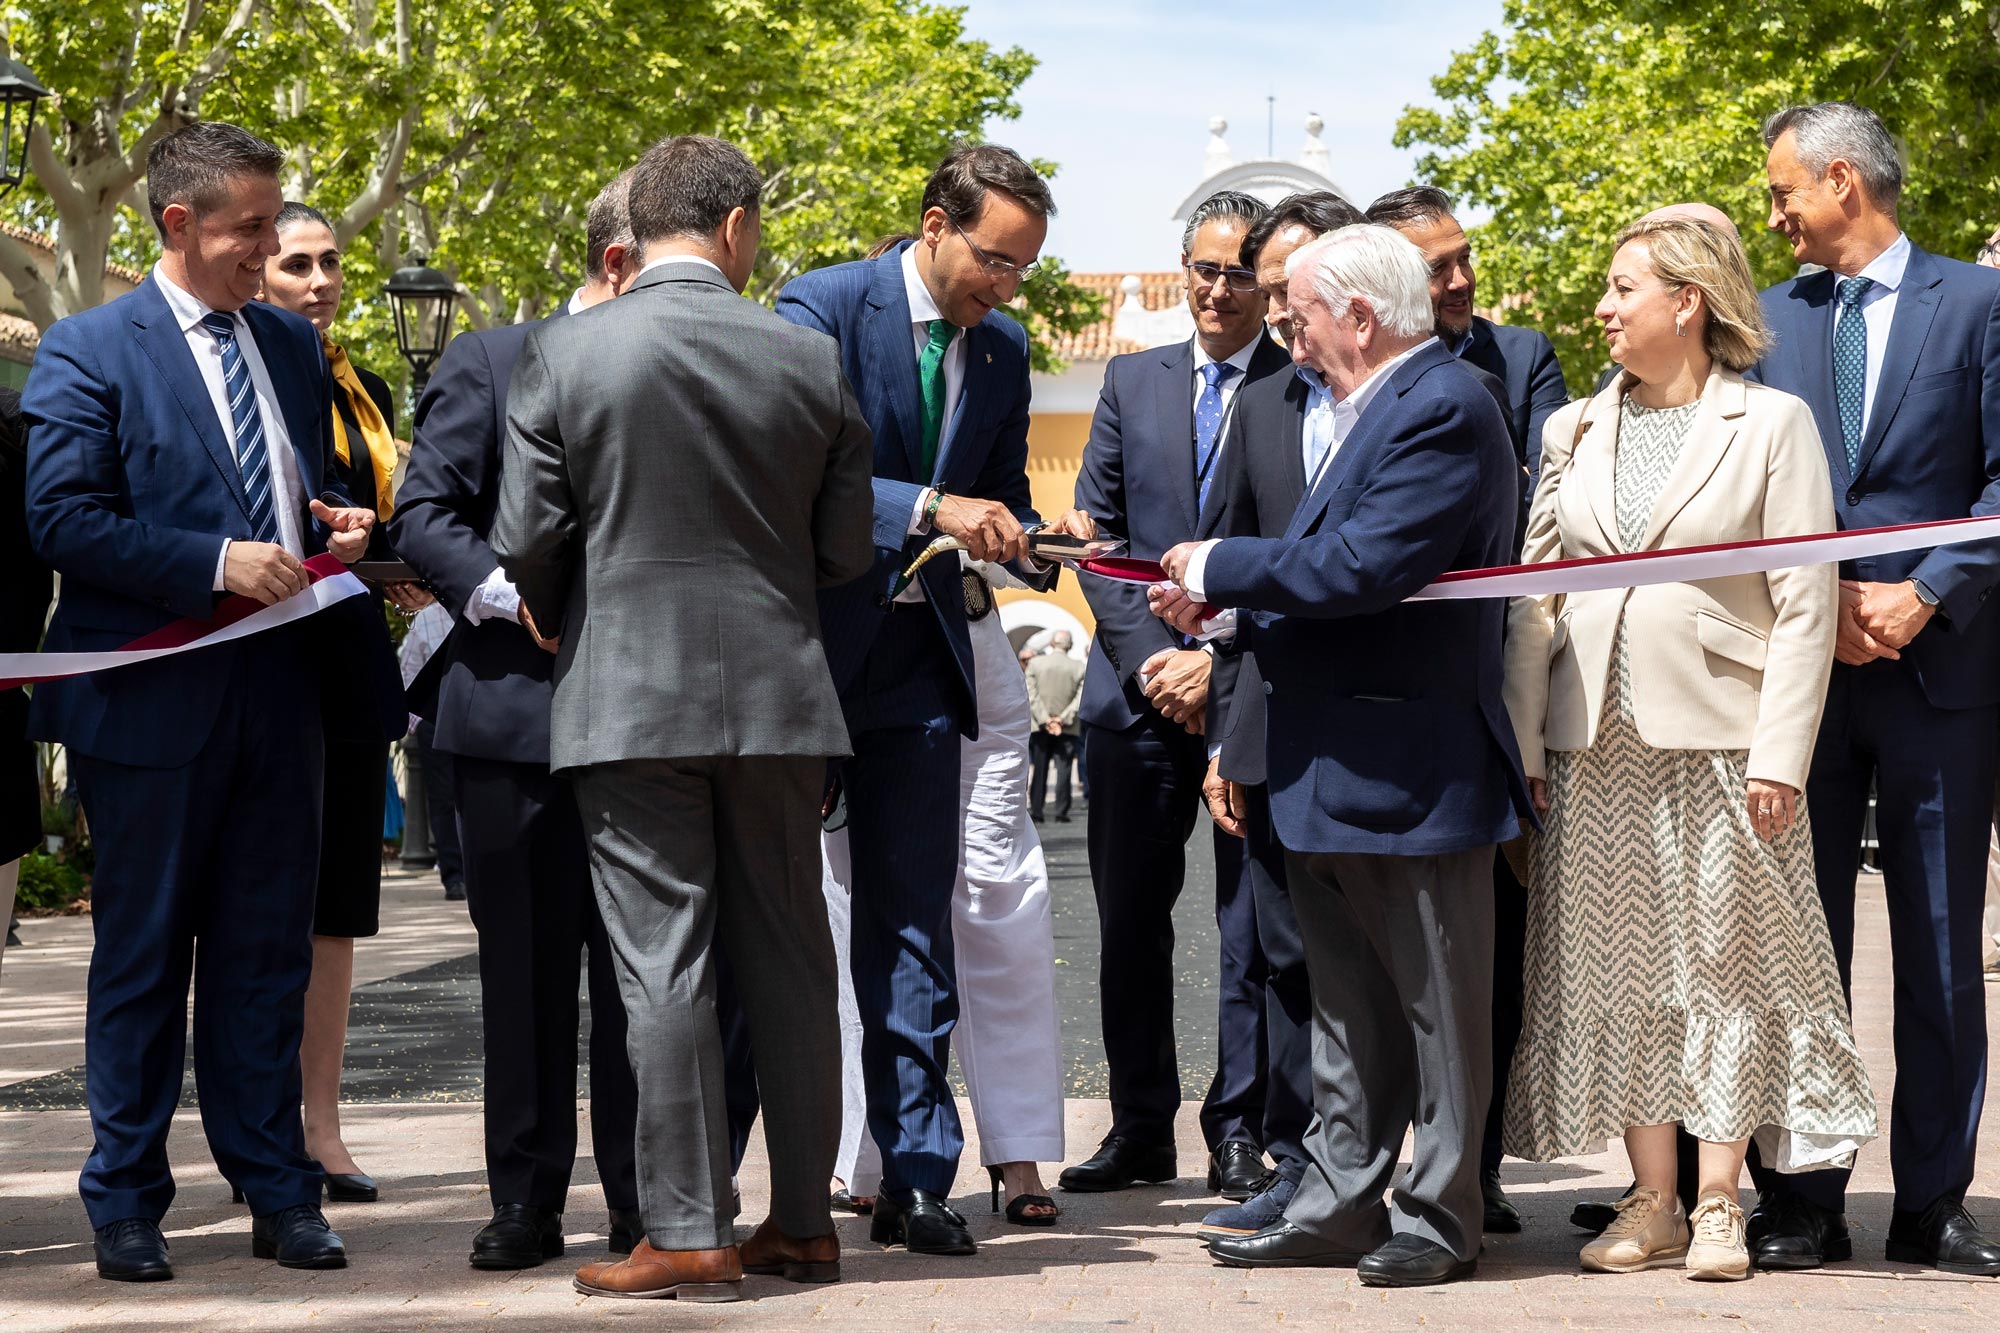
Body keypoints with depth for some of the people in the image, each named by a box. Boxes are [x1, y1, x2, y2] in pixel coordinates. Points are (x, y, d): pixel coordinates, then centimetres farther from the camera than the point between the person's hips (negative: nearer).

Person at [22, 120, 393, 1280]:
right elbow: (61, 518, -12)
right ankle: (127, 1206, 12)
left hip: (278, 696, 5)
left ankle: (279, 1191, 15)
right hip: (154, 699, -5)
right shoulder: (90, 351, -4)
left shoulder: (295, 347, 14)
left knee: (269, 949, 8)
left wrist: (343, 527, 1)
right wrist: (216, 564, -19)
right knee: (143, 956, 4)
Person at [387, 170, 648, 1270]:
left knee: (641, 972, 3)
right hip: (515, 705, -2)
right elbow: (420, 516, -3)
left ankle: (644, 1204, 10)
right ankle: (527, 1200, 13)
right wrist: (512, 595, -16)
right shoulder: (491, 363, 2)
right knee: (524, 972, 5)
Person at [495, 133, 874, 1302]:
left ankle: (689, 1235, -1)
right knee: (789, 954, 11)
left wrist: (560, 625, 16)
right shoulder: (810, 358, 0)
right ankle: (803, 1223, 17)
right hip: (778, 694, 2)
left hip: (628, 692, -2)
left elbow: (528, 538, -5)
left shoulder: (566, 352, -6)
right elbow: (845, 550, 4)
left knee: (663, 964, -1)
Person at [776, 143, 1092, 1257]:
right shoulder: (824, 309, -10)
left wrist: (1040, 538, -7)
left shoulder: (1003, 348, 9)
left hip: (920, 660, 5)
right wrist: (929, 509, -31)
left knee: (914, 920, 4)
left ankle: (917, 1176, 8)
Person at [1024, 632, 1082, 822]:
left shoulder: (1035, 664, -1)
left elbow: (1032, 695, -6)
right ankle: (1061, 812, -1)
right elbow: (1081, 699, -9)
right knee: (1063, 769, 2)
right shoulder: (1078, 668, -4)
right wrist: (1063, 719, -9)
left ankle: (1036, 810, 5)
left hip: (1040, 727, 1)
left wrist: (1045, 720, -8)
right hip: (1067, 728, -1)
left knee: (1039, 769, 7)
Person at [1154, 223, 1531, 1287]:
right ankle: (1339, 1206, 23)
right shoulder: (1366, 409, 14)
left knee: (1435, 1002, 2)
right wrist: (1224, 603, 2)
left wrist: (1221, 568, -15)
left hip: (1410, 764, -10)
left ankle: (1437, 1217, 10)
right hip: (1329, 771, 10)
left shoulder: (1441, 410, -16)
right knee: (1347, 1007, 15)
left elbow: (1364, 565, -26)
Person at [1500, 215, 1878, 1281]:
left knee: (1723, 966, -1)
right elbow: (1534, 598, 12)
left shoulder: (1772, 425, -1)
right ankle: (1652, 1204, 11)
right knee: (1618, 971, 4)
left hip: (1718, 738, -4)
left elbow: (1805, 606, -5)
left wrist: (1779, 755, -12)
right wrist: (1524, 742, 4)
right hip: (1595, 744, 4)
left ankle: (1718, 1205, 6)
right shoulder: (1575, 431, 12)